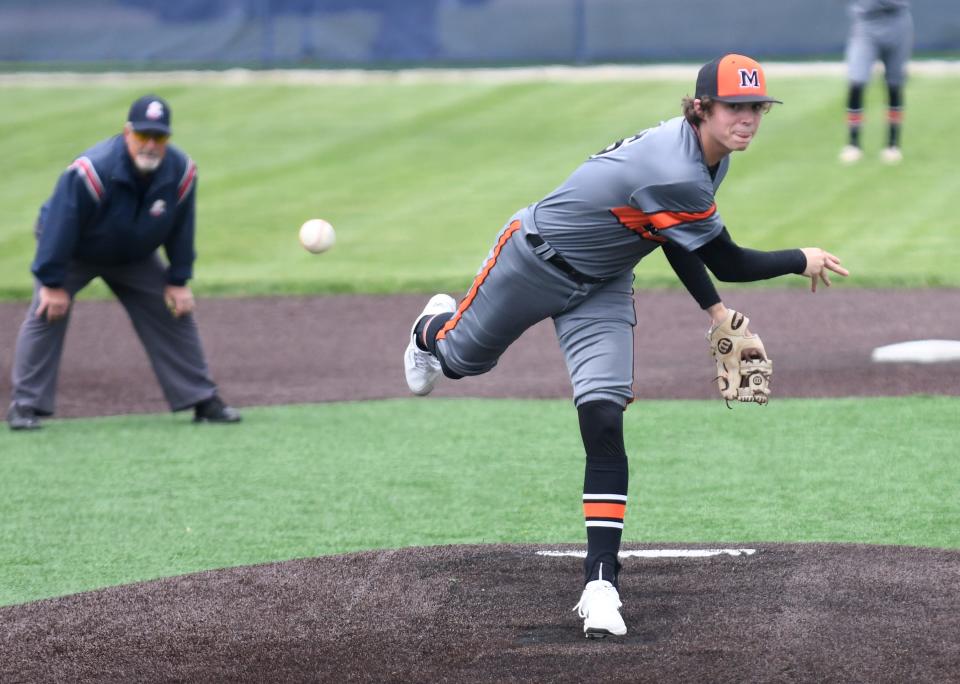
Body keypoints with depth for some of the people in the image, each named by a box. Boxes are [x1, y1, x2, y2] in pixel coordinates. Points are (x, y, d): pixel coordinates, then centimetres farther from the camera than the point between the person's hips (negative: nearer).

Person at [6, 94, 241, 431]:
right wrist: (52, 283, -26)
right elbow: (60, 225, -30)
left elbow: (180, 231, -6)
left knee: (175, 315, 0)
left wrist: (178, 282, -4)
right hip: (73, 253, -4)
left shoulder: (182, 172, -22)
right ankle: (25, 405, -16)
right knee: (48, 312, -21)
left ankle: (202, 400, 10)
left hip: (135, 257, 4)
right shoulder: (92, 170, -38)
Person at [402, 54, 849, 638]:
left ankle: (601, 581, -11)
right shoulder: (676, 174, -36)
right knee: (462, 358, 19)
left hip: (602, 290, 6)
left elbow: (677, 233, 6)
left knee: (604, 423, -10)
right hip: (536, 259, -6)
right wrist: (802, 260, -16)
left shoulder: (706, 156, -9)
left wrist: (715, 310, 1)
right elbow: (730, 263, -27)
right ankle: (434, 328, 60)